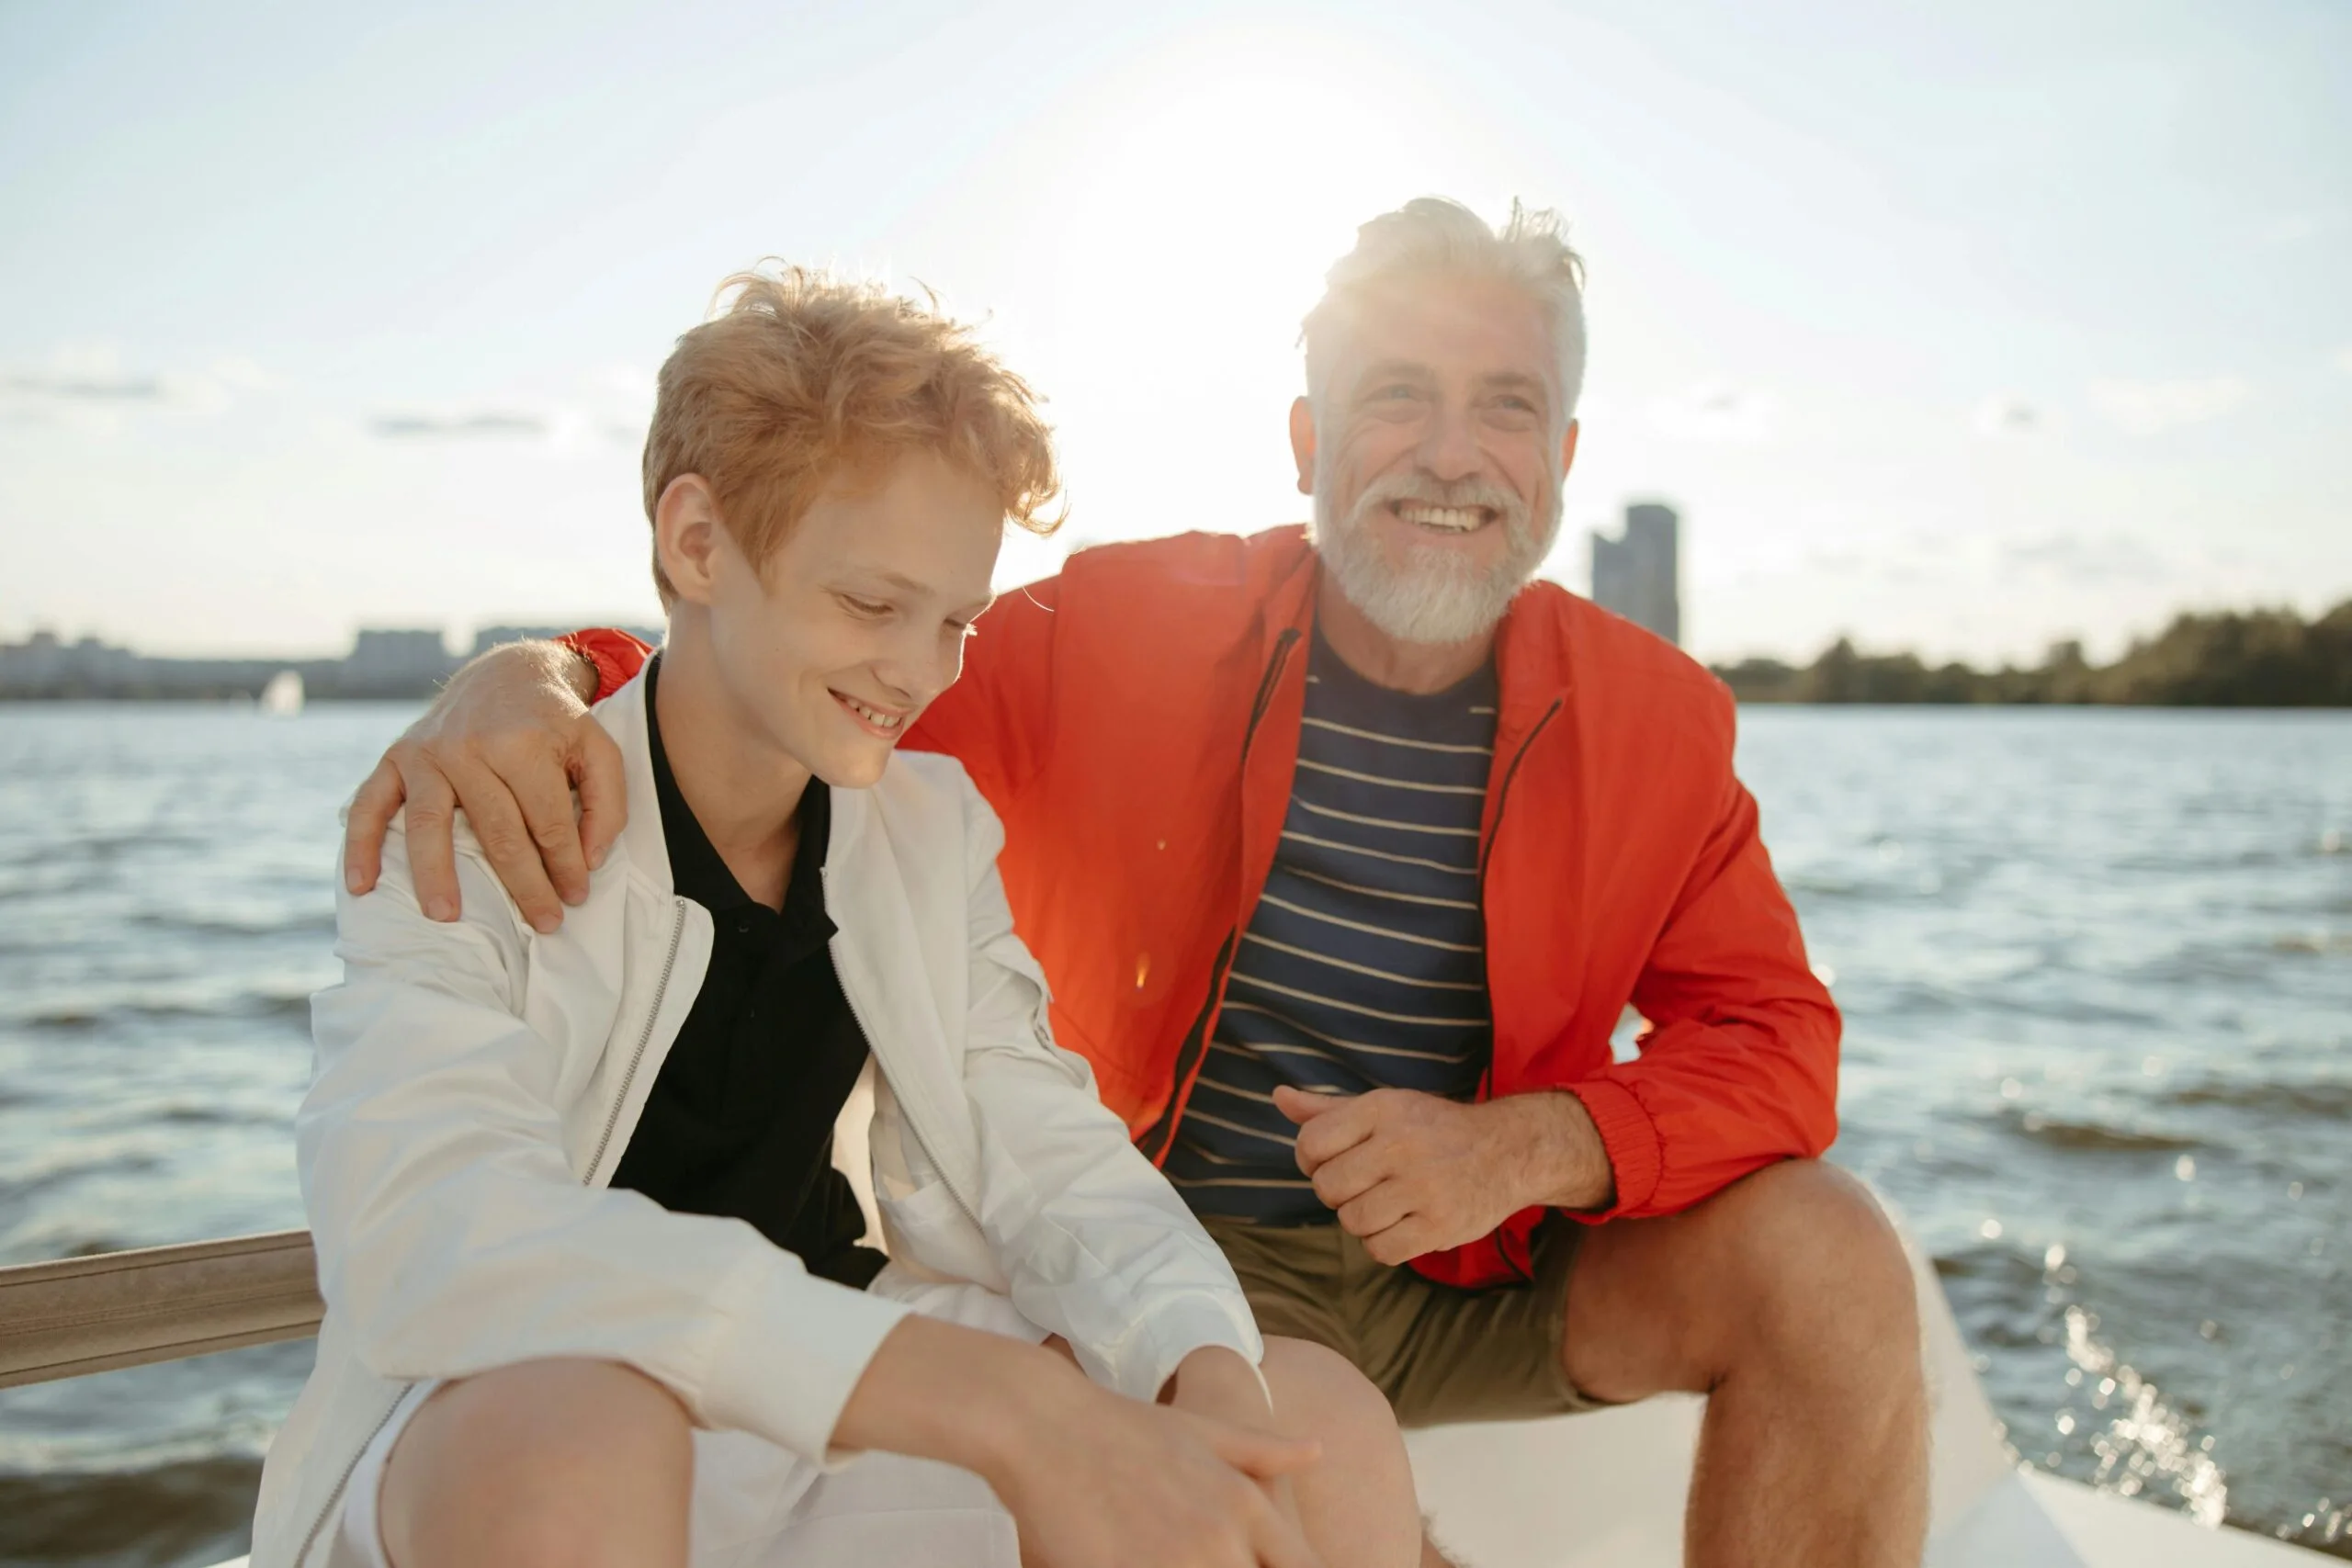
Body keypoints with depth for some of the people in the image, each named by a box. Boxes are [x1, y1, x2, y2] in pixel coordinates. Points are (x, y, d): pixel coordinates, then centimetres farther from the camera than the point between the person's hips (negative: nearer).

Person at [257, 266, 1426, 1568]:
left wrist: (1209, 1378, -26)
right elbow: (414, 1222, -32)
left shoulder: (933, 830, 4)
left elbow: (1047, 1155, -2)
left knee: (1322, 1422, -13)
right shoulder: (475, 831, -14)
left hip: (840, 1409, 4)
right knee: (571, 1436, -38)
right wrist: (1000, 1400, -42)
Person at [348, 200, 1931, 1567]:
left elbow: (1774, 1040, -5)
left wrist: (1529, 1145, -25)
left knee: (1833, 1262, -18)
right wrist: (536, 681, -26)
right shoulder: (1129, 631, -6)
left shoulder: (1654, 717, -2)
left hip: (1476, 1283, 3)